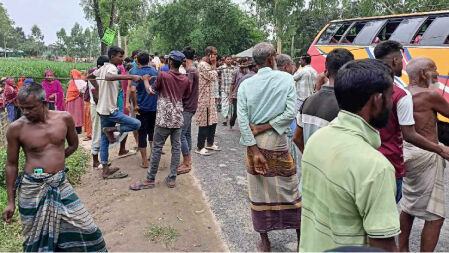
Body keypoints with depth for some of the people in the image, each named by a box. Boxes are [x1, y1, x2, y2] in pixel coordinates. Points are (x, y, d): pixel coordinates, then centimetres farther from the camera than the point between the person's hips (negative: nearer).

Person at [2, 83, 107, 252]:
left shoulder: (64, 118, -4)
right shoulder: (16, 128, -8)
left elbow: (73, 145, 15)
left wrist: (54, 160, 9)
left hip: (61, 185, 2)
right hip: (33, 189, -2)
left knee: (86, 230, 5)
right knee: (36, 237, 10)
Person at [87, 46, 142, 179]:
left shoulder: (103, 67, 14)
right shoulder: (111, 68, -14)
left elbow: (90, 76, 29)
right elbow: (109, 77, -40)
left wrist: (98, 88, 24)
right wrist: (131, 77, -47)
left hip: (102, 109, 10)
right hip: (110, 109, -10)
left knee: (104, 141, 12)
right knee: (136, 124, -11)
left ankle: (106, 170, 18)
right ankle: (110, 130, -4)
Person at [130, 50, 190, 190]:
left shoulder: (163, 75, -10)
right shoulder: (185, 79, 4)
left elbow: (151, 91, 1)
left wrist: (146, 80, 17)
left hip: (164, 118, -4)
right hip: (178, 118, 5)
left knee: (157, 148, 2)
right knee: (176, 147, 7)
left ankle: (150, 180, 8)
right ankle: (172, 178, 12)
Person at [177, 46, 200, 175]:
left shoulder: (189, 71, -16)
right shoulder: (194, 69, 15)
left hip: (187, 107, -10)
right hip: (190, 106, 10)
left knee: (181, 134, -8)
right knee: (187, 133, 14)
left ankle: (186, 164, -4)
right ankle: (188, 159, 22)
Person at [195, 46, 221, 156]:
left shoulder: (208, 65, 16)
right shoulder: (203, 65, -15)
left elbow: (214, 78, 18)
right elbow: (213, 77, -19)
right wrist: (214, 65, -11)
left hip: (210, 97, 10)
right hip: (204, 98, -10)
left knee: (213, 121, 15)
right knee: (205, 123, -5)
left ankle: (210, 143, 29)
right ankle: (200, 147, 4)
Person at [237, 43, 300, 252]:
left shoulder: (246, 84, -3)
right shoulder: (286, 79, -5)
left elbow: (242, 120, -10)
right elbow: (290, 112, -15)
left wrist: (254, 150, -10)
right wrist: (263, 128, -10)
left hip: (255, 143, 2)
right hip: (277, 142, -1)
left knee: (259, 190, 12)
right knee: (289, 188, 13)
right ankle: (301, 236, 26)